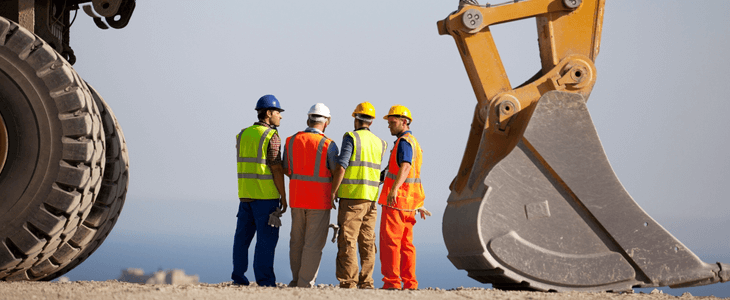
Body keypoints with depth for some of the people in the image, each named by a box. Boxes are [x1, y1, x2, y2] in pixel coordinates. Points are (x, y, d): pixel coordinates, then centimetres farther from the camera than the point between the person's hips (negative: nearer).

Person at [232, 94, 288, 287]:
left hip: (245, 194, 6)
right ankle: (264, 280, -4)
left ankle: (238, 277, 11)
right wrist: (283, 197, -7)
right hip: (266, 195, -6)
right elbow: (276, 169, -13)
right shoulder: (272, 137, -11)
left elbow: (247, 164, 13)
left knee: (243, 235, 10)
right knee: (267, 237, -3)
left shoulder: (243, 135, 10)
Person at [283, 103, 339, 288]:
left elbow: (286, 170, 11)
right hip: (319, 201, -5)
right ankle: (306, 283, -2)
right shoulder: (328, 145, -12)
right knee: (314, 243, 0)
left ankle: (296, 280, 21)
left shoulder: (291, 141, 2)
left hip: (297, 198, 5)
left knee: (297, 241, 15)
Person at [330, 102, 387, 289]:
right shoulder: (379, 143, 13)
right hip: (371, 199, 6)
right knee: (367, 242, 9)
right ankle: (366, 282, 9)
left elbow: (341, 168, -13)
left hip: (352, 197, -6)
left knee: (347, 241, -6)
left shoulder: (351, 137, -6)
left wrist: (333, 192, -7)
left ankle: (348, 282, -9)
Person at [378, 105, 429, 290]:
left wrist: (394, 189, -43)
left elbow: (405, 167, -30)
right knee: (406, 243, 9)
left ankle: (391, 282, -12)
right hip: (410, 202, 10)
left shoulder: (404, 142, -13)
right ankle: (410, 283, 8)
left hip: (396, 200, -10)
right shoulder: (414, 143, 20)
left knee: (389, 241, -9)